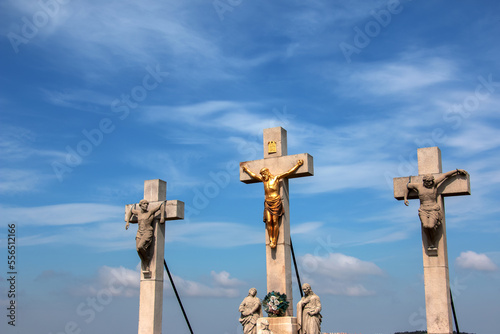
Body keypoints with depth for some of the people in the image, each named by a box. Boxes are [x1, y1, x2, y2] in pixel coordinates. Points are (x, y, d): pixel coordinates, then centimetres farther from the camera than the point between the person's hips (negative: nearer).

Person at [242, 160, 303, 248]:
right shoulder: (263, 180, 16)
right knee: (269, 221, -9)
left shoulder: (276, 178, 4)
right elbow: (253, 175, 32)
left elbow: (288, 172, 4)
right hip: (267, 202, 4)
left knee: (275, 221, -8)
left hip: (276, 201, -4)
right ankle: (270, 240, -7)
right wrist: (247, 170, 44)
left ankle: (275, 240, -6)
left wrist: (297, 165, 3)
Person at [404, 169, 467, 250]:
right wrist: (405, 198, 26)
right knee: (425, 226, -28)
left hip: (434, 210, -1)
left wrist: (458, 170, 10)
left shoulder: (434, 184, 4)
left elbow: (446, 175, 9)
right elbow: (408, 186, 27)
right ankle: (430, 243, -9)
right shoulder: (418, 186, 9)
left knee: (431, 226, -27)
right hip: (423, 210, 1)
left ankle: (434, 243, -1)